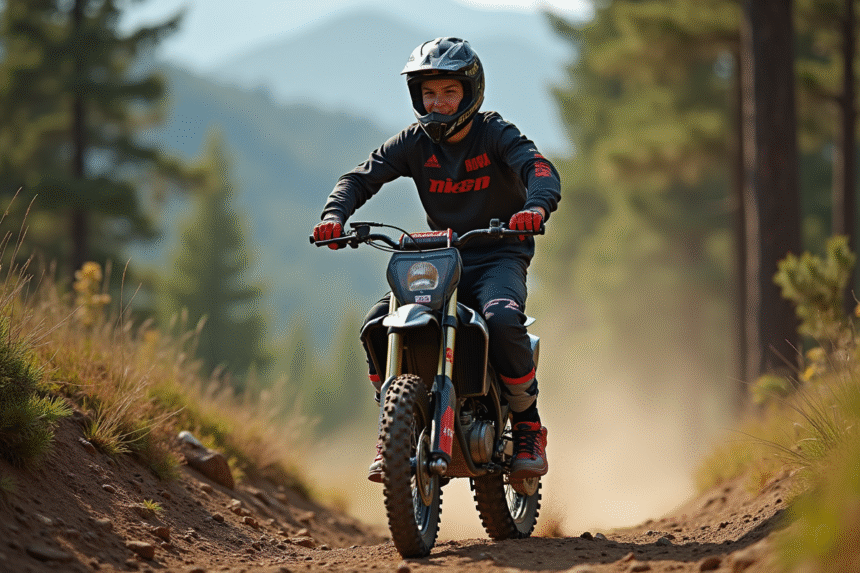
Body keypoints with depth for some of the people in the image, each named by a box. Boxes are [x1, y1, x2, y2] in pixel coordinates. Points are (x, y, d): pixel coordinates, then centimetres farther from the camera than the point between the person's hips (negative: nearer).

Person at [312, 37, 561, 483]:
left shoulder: (495, 133, -8)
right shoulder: (414, 142, 3)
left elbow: (540, 169, -25)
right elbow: (362, 176, -4)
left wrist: (535, 207, -49)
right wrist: (334, 214, -26)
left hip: (499, 255, -4)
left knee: (502, 320, -35)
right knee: (378, 322, -20)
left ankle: (528, 427, -15)